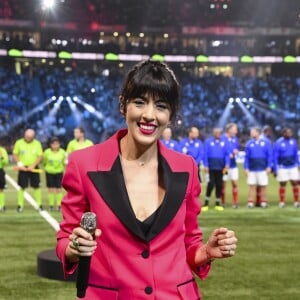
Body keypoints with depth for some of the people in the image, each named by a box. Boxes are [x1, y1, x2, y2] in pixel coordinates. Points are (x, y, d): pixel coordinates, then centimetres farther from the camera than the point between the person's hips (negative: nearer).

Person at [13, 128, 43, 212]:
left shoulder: (37, 143, 0)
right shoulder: (19, 143, -1)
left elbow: (40, 156, -2)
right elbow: (14, 154, 3)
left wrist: (33, 165, -13)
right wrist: (19, 163, -13)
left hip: (34, 168, 1)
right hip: (23, 168, 0)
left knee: (36, 186, 1)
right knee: (22, 187, -1)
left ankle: (39, 204, 9)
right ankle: (20, 205, 6)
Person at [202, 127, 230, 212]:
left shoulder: (223, 142, 8)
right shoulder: (208, 141, 0)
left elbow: (227, 154, 6)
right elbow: (205, 154, -3)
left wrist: (227, 164, -5)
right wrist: (206, 166, -9)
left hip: (220, 167, 3)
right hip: (211, 167, -3)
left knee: (219, 185, 6)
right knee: (211, 183, -7)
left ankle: (218, 204, 14)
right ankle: (206, 203, 2)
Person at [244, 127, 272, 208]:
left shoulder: (266, 143, 0)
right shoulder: (249, 144, 4)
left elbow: (269, 156, 0)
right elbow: (246, 157, 5)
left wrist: (269, 167, -5)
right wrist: (246, 168, 0)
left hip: (263, 169, -1)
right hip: (252, 169, 1)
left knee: (263, 186, 5)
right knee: (252, 186, 1)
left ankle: (263, 202, 13)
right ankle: (250, 202, 6)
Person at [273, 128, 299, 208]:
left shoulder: (293, 141, 2)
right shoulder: (278, 143, -10)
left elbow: (296, 154, 13)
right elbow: (275, 157, -7)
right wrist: (275, 169, -7)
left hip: (293, 167, 3)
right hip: (282, 168, -3)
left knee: (295, 183, 0)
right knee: (282, 184, 4)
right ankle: (282, 202, 13)